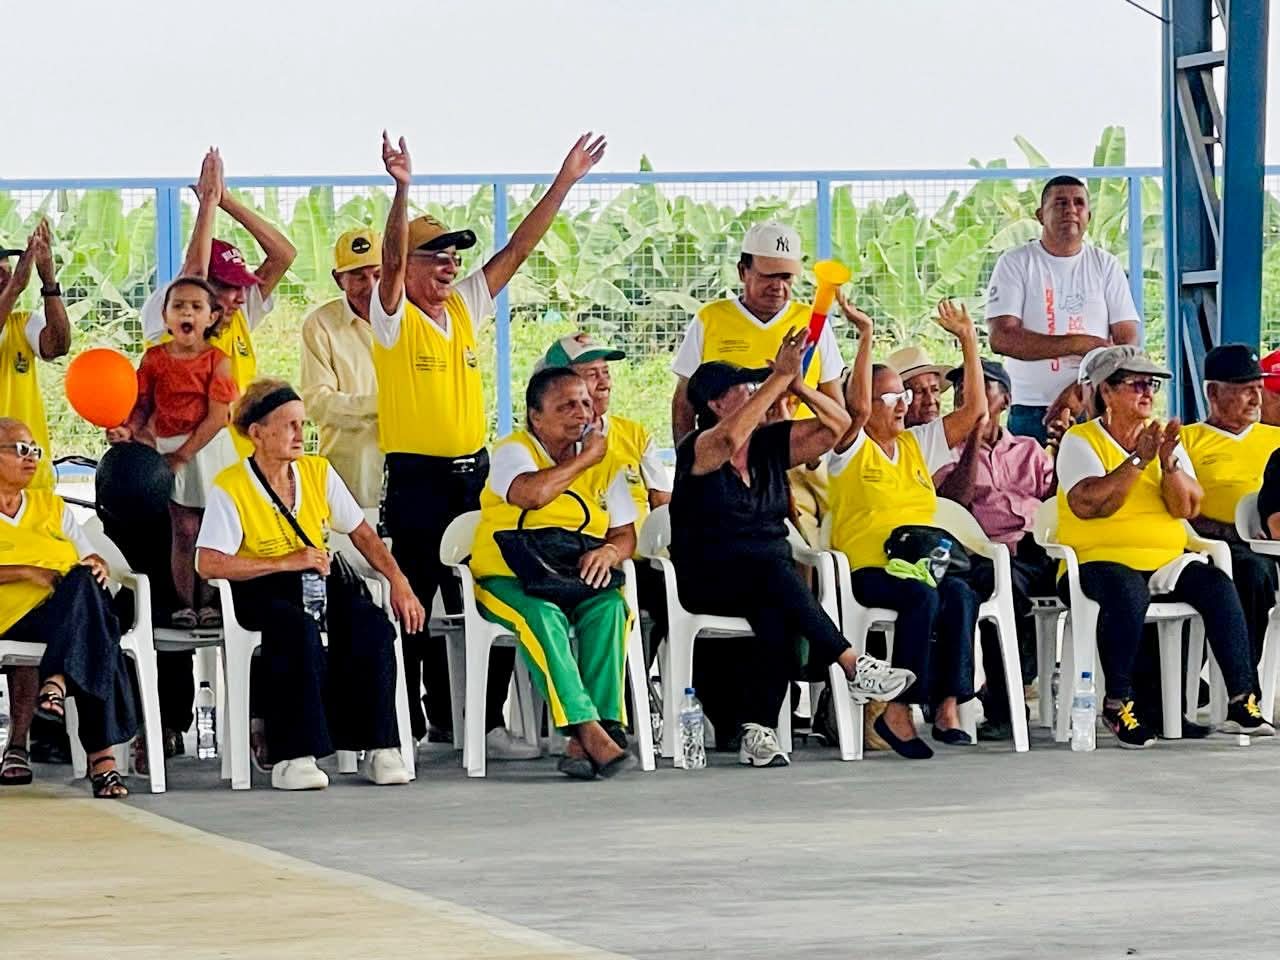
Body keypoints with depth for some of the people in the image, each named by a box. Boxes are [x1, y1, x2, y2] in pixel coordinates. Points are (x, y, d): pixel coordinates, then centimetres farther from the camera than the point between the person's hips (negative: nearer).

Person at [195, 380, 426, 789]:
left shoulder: (319, 472, 7)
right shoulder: (230, 487, -8)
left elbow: (362, 534, 12)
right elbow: (209, 564, -17)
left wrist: (398, 582, -3)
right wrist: (286, 563, -19)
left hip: (318, 584, 5)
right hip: (262, 592, -5)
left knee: (370, 624, -26)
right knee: (296, 628, -37)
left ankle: (379, 748, -19)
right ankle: (293, 756, -36)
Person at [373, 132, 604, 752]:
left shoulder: (466, 306, 12)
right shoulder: (393, 317, -4)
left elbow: (517, 249, 11)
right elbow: (391, 259, -22)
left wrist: (563, 184, 7)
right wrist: (402, 190, -35)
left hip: (472, 472, 6)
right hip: (416, 477, -6)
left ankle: (484, 719, 6)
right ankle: (409, 726, 2)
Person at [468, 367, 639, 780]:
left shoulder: (606, 462, 14)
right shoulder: (513, 451, -1)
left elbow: (626, 534, 10)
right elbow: (532, 494, -24)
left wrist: (609, 552, -16)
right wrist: (585, 459, -10)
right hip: (508, 579, -4)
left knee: (609, 607, -30)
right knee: (543, 616, -37)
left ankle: (583, 743, -37)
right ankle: (589, 729, -44)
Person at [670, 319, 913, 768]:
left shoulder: (771, 444, 12)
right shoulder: (698, 449, -5)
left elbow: (837, 424, 7)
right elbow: (730, 437, -29)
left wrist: (797, 385, -6)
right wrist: (780, 376, -27)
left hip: (769, 580, 4)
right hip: (708, 584, -4)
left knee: (775, 616, -32)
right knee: (773, 572, -36)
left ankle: (756, 730, -35)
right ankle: (854, 667, -37)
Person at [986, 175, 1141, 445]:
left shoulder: (1106, 266, 11)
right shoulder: (1015, 263, 4)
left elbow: (1128, 340, 3)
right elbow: (1002, 338, -8)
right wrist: (1080, 344, -12)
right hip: (1032, 411, -1)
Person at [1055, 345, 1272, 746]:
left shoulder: (1164, 437, 16)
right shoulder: (1080, 441, 1)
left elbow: (1188, 507, 3)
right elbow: (1087, 505, -17)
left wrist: (1169, 462, -14)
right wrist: (1138, 460, -18)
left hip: (1166, 560, 5)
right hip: (1100, 559, -5)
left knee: (1217, 585, -22)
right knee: (1127, 593, -37)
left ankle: (1241, 700, -22)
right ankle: (1117, 703, -26)